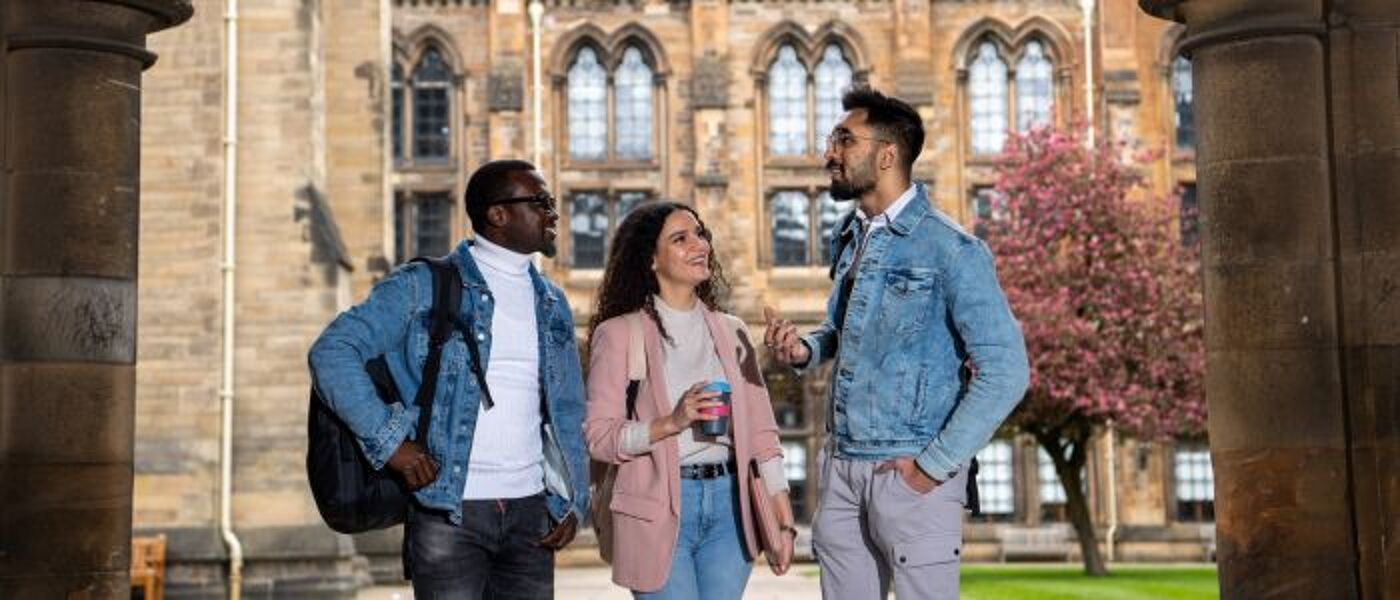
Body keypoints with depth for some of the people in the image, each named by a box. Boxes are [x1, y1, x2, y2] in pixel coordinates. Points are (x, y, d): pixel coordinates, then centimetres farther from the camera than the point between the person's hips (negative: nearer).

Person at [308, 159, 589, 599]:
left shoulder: (551, 304, 15)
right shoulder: (424, 286, -2)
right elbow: (332, 352, -9)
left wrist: (573, 502, 8)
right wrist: (389, 440, -16)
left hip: (531, 512, 5)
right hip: (449, 513, -5)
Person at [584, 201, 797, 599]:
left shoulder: (730, 331, 12)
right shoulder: (619, 334, -1)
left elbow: (760, 431, 11)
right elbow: (599, 438, -7)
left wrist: (783, 521, 6)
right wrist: (671, 423, -21)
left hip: (728, 504, 4)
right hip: (660, 508, -4)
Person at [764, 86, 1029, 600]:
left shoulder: (950, 249, -13)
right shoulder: (848, 240, 10)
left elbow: (1006, 371, -16)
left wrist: (936, 464, -15)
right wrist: (803, 351, 2)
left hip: (909, 475, -7)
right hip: (841, 467, 7)